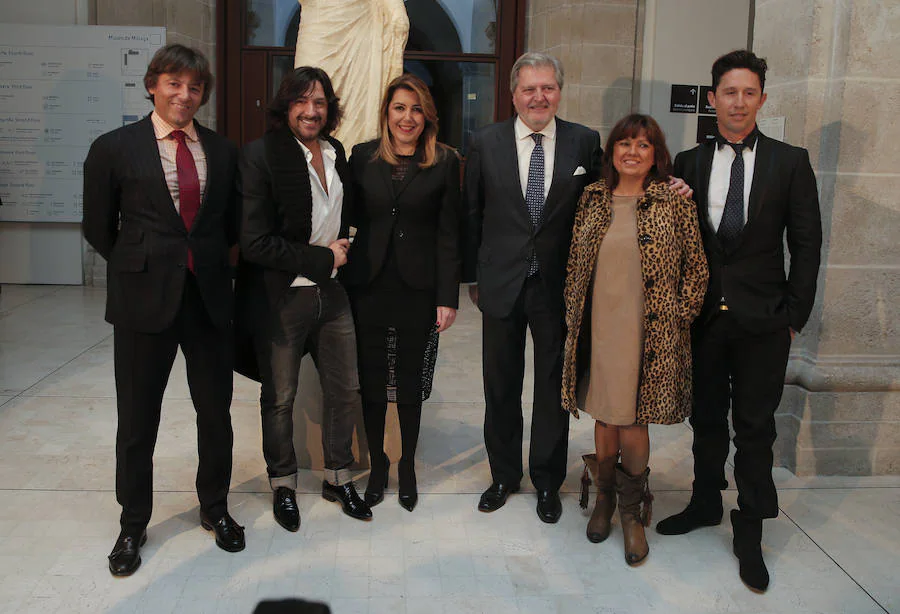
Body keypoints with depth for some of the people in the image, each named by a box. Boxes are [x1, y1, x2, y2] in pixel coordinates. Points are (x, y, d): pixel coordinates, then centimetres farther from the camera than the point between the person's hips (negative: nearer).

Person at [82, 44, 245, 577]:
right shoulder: (114, 148, -3)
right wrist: (142, 267, 8)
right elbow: (98, 228, 3)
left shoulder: (223, 152, 5)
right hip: (145, 300, -2)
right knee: (138, 420, 8)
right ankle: (133, 525, 28)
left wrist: (208, 261, 9)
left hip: (210, 297, 3)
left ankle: (215, 508, 33)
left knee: (216, 413, 12)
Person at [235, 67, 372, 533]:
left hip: (332, 294, 6)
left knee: (345, 389, 13)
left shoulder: (337, 154, 6)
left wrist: (343, 247, 6)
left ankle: (338, 477, 33)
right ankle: (283, 485, 32)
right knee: (279, 398, 10)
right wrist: (322, 258, -15)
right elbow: (255, 242, -20)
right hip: (280, 298, -5)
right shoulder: (261, 154, -14)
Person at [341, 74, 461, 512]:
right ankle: (377, 464, 25)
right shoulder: (362, 157, 5)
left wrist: (448, 298, -6)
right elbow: (351, 221, 5)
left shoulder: (445, 163, 1)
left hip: (418, 289, -1)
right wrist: (342, 282, -2)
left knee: (411, 382, 8)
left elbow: (448, 235, -1)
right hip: (369, 286, 1)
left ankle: (408, 467, 26)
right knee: (371, 381, 8)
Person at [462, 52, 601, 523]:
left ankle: (548, 481, 27)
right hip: (502, 285, 1)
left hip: (559, 286, 0)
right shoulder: (486, 143, 0)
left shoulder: (585, 143, -1)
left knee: (553, 387, 10)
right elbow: (472, 215, 4)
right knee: (500, 388, 12)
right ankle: (504, 475, 31)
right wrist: (472, 276, 5)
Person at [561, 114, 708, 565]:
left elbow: (696, 267, 3)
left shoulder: (674, 201, -1)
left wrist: (680, 316, -1)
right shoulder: (592, 199, 8)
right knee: (604, 414, 10)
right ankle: (604, 496, 30)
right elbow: (574, 263, 13)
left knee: (632, 419, 0)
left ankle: (631, 508, 20)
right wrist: (572, 315, 10)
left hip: (650, 333, -2)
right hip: (599, 328, 3)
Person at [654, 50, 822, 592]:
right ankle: (706, 503, 34)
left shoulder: (791, 162, 0)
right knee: (707, 418, 15)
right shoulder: (689, 163, 5)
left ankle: (750, 531, 19)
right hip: (703, 316, 2)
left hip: (762, 322, -2)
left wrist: (794, 316, -5)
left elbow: (806, 244, -1)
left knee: (755, 426, 5)